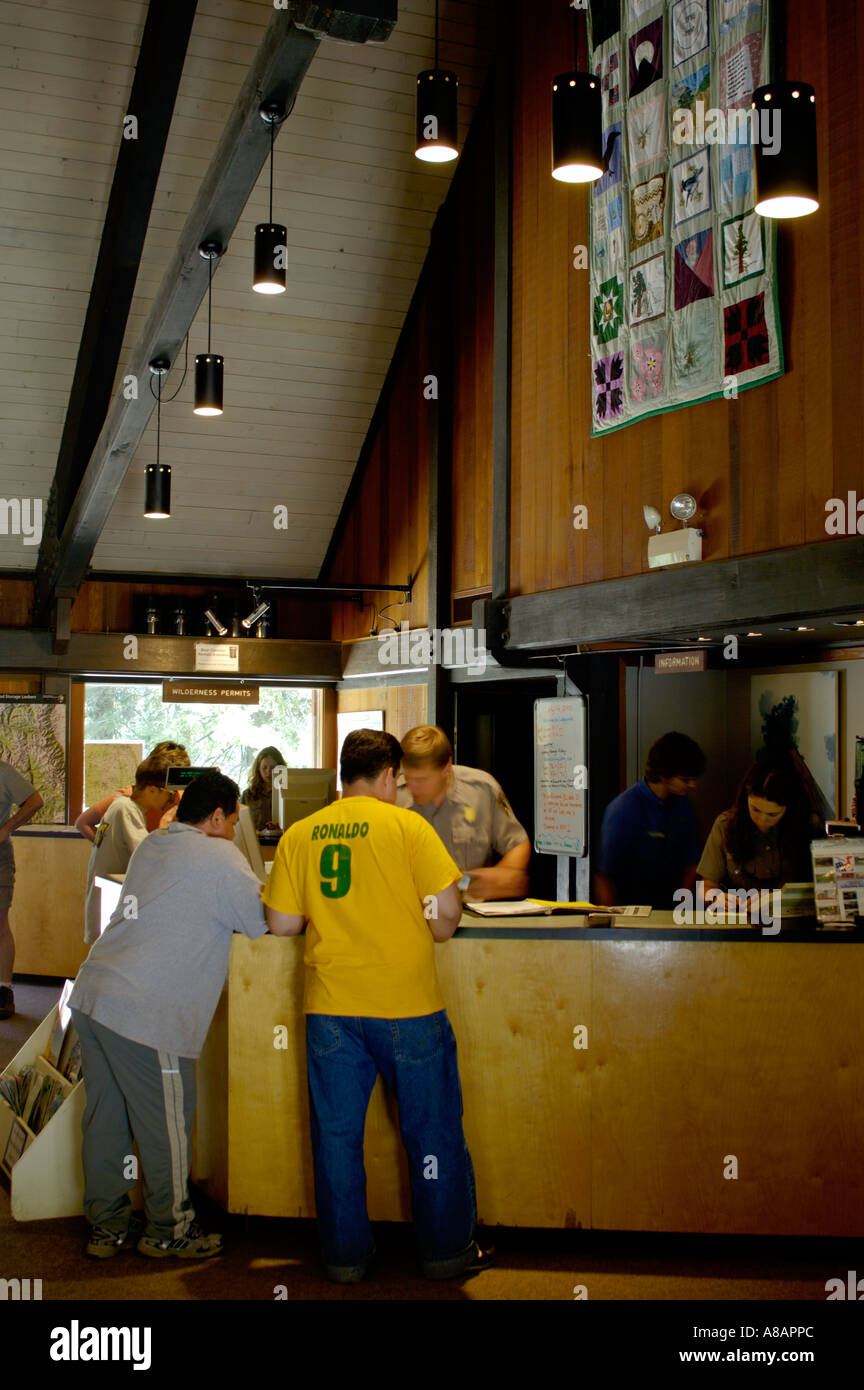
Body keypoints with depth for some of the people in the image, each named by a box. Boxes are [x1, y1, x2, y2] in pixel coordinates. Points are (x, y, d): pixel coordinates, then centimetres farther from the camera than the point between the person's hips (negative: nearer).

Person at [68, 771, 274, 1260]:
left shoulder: (152, 845, 17)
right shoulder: (219, 857, -8)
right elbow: (269, 919, -5)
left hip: (93, 994, 9)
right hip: (145, 1012, -9)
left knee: (105, 1120, 16)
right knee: (165, 1126, 7)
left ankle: (106, 1226, 27)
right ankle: (169, 1230, 20)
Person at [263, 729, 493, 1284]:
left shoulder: (299, 835, 3)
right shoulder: (406, 825, -6)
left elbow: (282, 922, 3)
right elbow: (448, 907, -12)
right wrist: (434, 931, 10)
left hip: (331, 1007, 3)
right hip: (407, 1005, -2)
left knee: (337, 1134, 14)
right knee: (433, 1132, 12)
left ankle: (346, 1256, 21)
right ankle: (447, 1250, 22)